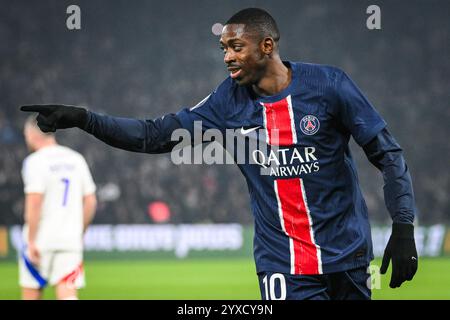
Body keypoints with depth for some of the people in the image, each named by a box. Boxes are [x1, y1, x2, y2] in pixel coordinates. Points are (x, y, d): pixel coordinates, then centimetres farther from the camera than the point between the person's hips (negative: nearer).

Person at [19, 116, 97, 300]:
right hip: (71, 241, 5)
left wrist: (31, 241, -15)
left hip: (40, 242, -4)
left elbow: (34, 202, -17)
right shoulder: (76, 159, 10)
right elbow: (90, 201, 13)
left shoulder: (35, 161, -8)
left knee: (31, 295, 9)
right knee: (67, 294, -3)